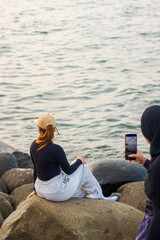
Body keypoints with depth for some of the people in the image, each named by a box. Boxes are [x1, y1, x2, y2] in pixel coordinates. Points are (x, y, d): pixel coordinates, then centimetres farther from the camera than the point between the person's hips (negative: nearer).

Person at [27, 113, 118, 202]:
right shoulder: (56, 149, -24)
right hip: (57, 192, -7)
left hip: (41, 191, 7)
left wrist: (36, 190, 21)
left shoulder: (34, 146, -3)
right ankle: (97, 196, 30)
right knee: (83, 168, 14)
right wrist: (79, 161, 8)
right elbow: (68, 170, -12)